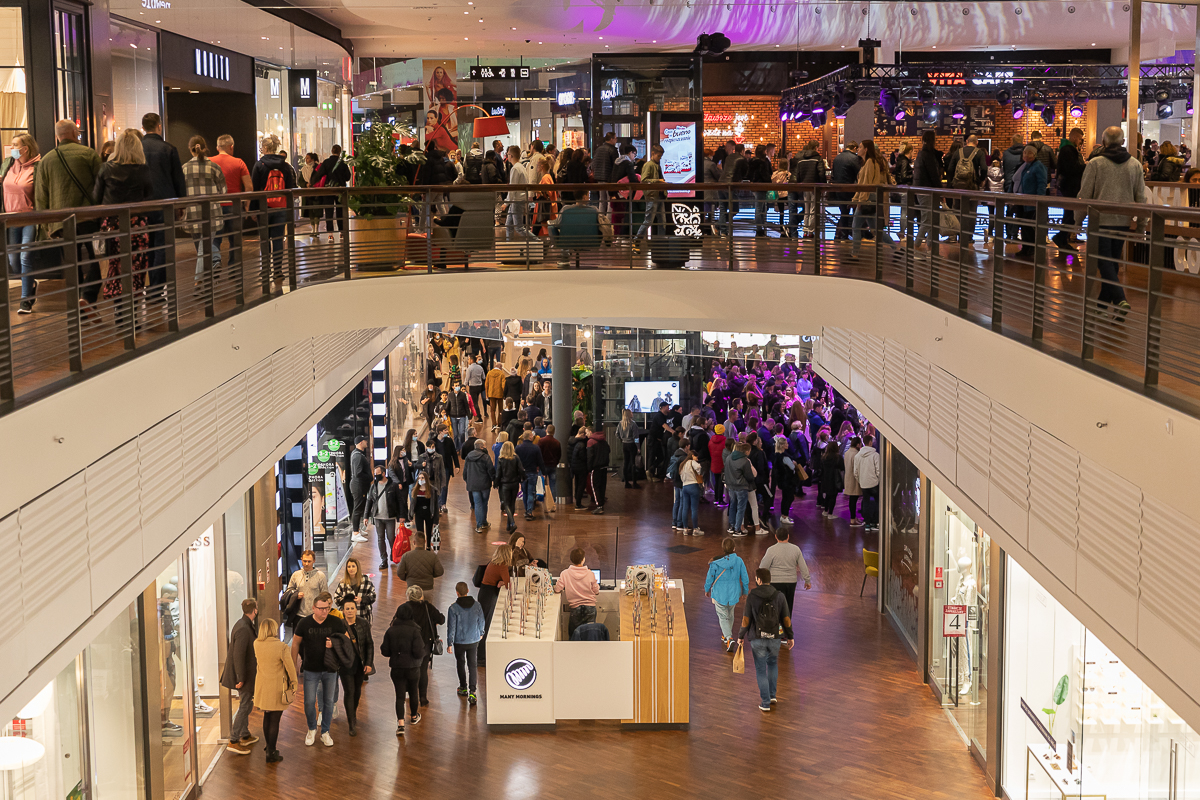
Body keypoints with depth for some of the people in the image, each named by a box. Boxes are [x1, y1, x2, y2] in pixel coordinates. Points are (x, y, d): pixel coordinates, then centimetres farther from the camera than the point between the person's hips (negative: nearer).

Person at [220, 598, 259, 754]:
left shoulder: (245, 625, 6)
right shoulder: (243, 629, -25)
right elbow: (238, 655, -26)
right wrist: (240, 678, -24)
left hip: (245, 673, 10)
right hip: (244, 674, -10)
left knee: (246, 704, 21)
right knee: (245, 706, -4)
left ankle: (245, 736, 33)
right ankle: (233, 741, -1)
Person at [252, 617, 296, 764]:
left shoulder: (257, 644, -5)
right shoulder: (282, 647, -19)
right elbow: (290, 668, -11)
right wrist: (294, 684, 2)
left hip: (262, 686, 5)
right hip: (277, 689, -5)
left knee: (267, 717, 20)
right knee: (274, 720, 3)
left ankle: (269, 748, 31)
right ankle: (271, 754, 8)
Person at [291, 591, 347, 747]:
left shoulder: (336, 622, -8)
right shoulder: (304, 623, -9)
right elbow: (295, 643, 3)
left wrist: (334, 644, -16)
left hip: (330, 670, 1)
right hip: (311, 670, -1)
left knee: (328, 702, 9)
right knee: (309, 702, 2)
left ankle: (325, 732, 26)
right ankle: (312, 729, 26)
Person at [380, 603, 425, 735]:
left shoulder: (391, 630, -6)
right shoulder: (414, 630, -16)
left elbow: (384, 651, -2)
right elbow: (419, 652, -21)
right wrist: (423, 652, 1)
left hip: (396, 668, 2)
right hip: (413, 668, -2)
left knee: (400, 695, 4)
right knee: (413, 692, 20)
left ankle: (400, 724, -10)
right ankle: (413, 717, 41)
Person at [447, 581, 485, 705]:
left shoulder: (453, 608, -17)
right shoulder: (477, 606, -6)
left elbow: (451, 627, -13)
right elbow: (482, 622, 6)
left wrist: (449, 644, -5)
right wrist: (480, 634, 25)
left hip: (459, 642, -2)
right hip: (474, 641, 2)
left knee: (461, 664, 19)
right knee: (472, 666, 5)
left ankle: (463, 688, 34)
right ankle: (472, 692, -7)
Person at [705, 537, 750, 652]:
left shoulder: (715, 564, -17)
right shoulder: (739, 561, -12)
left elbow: (709, 579, -5)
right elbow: (745, 579, -4)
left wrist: (706, 590, 14)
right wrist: (745, 592, 13)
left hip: (719, 594, -3)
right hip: (734, 594, 3)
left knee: (723, 617, 5)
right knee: (730, 615, 23)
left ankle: (729, 639, -13)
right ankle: (726, 636, 41)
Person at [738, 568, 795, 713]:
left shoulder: (751, 597, -12)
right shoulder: (779, 596, -7)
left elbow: (746, 620, -9)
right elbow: (786, 619, -3)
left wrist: (740, 636, 6)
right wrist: (790, 637, 10)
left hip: (757, 639, -2)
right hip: (774, 638, 2)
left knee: (761, 670, 11)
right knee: (772, 663, 29)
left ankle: (765, 703, 9)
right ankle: (772, 695, 25)